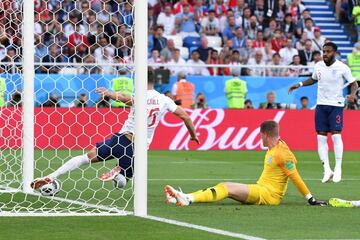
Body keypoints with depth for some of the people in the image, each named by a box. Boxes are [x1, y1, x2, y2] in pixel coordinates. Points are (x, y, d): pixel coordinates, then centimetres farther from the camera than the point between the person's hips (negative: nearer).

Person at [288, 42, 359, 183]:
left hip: (336, 105, -4)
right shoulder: (318, 66, 4)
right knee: (321, 137, -1)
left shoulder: (342, 68, -9)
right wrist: (300, 84, 9)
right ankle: (327, 170, 5)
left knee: (336, 135, -14)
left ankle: (338, 169, -6)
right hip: (321, 105, 4)